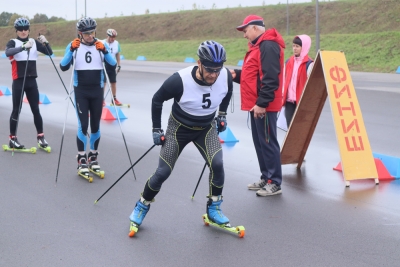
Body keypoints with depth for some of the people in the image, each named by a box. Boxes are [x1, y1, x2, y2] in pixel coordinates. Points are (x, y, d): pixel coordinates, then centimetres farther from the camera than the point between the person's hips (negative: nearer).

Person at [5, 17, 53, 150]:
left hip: (31, 81, 3)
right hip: (18, 81, -3)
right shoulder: (13, 42, -4)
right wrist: (24, 46, -38)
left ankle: (40, 136, 13)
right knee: (16, 110, 1)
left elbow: (49, 53, 3)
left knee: (36, 109, 5)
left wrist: (45, 42, -16)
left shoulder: (34, 42, 7)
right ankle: (12, 138, 9)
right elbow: (7, 52, -26)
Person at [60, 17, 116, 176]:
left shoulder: (101, 45, 0)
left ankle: (93, 156, 22)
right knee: (83, 125, -7)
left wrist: (104, 51, -25)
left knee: (95, 125, 7)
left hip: (97, 91, 2)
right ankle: (81, 159, 4)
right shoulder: (73, 46, -4)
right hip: (80, 91, -2)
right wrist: (71, 50, -24)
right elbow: (63, 67, -12)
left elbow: (113, 64, -9)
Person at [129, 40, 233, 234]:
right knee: (163, 172, -2)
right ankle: (143, 205, 24)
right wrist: (156, 129, -8)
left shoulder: (226, 77, -22)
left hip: (206, 128, 3)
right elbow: (157, 100, -14)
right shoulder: (180, 80, -33)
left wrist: (222, 114, 10)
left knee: (217, 164, -17)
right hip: (179, 128, -2)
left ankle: (214, 208, 6)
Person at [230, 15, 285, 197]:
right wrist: (236, 74, 7)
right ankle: (266, 178, 24)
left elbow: (270, 79, -23)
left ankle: (274, 183, 2)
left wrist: (262, 103, -25)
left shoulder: (268, 46, -16)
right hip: (256, 104, 10)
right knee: (260, 142, 15)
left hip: (263, 106, -10)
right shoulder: (258, 46, 18)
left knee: (268, 143, -5)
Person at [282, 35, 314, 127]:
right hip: (289, 100, 5)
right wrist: (282, 96, 11)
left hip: (302, 100, -5)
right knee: (290, 126, 7)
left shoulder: (309, 64, -6)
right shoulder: (288, 62, 12)